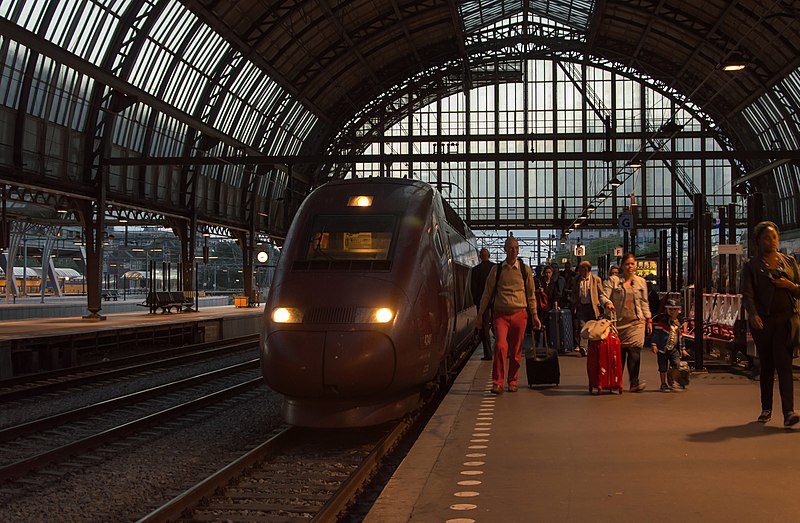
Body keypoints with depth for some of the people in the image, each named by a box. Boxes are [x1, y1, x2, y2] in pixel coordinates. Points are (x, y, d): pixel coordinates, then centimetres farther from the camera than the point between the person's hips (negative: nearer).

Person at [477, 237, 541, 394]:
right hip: (500, 314, -1)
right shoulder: (496, 269, 5)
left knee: (516, 351, 6)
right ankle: (497, 383, -10)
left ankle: (513, 382, 20)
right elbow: (487, 293, 10)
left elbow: (531, 295, 13)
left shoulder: (525, 270, 7)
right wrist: (480, 315, 9)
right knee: (500, 346, -16)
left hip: (519, 314, 1)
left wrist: (534, 315, 10)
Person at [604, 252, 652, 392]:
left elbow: (644, 302, 19)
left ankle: (634, 382, -18)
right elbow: (604, 295, -7)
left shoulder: (641, 282, 14)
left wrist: (648, 319, 16)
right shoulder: (613, 280, 3)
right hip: (618, 321, -1)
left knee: (635, 349, -14)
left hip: (636, 321, 1)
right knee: (619, 351, 3)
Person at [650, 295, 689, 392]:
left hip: (674, 348, 4)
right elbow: (656, 333, -9)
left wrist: (683, 349, 19)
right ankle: (664, 385, 14)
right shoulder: (662, 321, -7)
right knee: (663, 367, 1)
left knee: (677, 364, -11)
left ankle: (673, 382, 6)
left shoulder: (678, 323, 10)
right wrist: (654, 344, -17)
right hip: (663, 348, -4)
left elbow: (680, 337, 19)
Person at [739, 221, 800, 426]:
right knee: (766, 366, 7)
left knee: (783, 364, -10)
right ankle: (766, 409, 19)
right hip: (762, 320, 0)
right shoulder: (751, 266, 4)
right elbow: (747, 294, -6)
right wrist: (753, 315, -22)